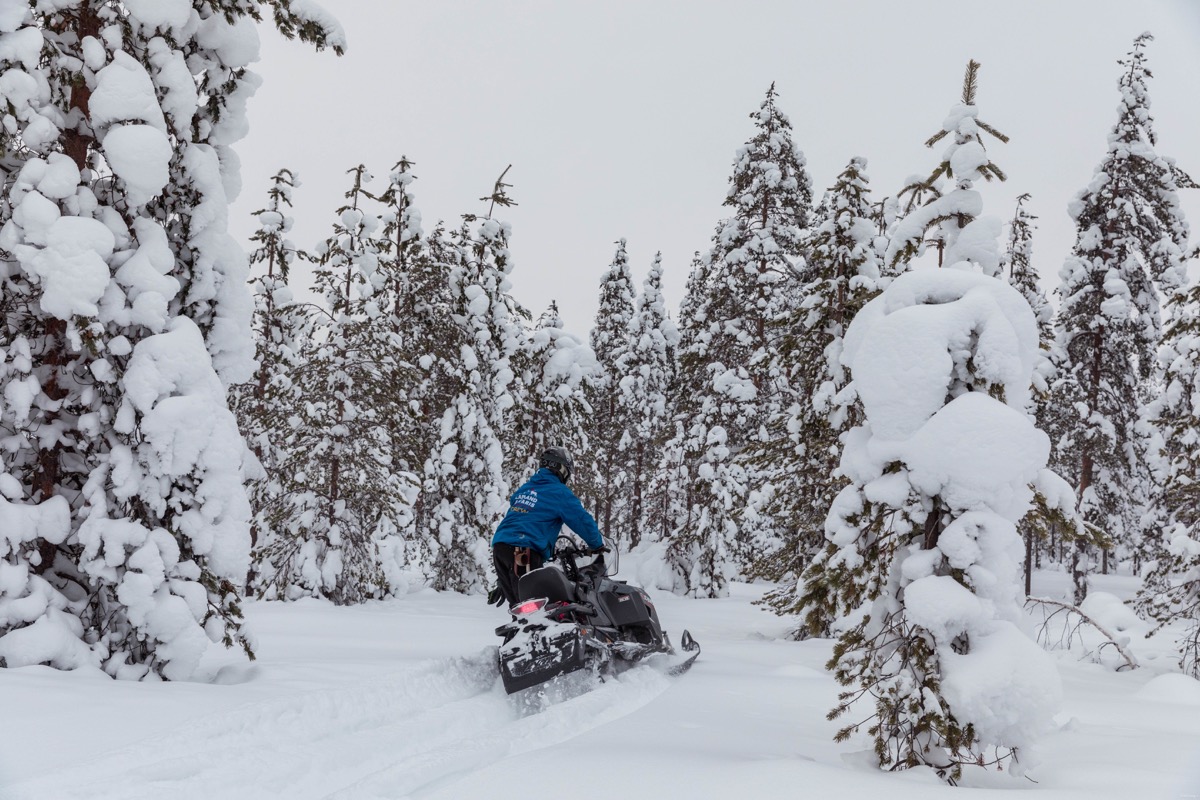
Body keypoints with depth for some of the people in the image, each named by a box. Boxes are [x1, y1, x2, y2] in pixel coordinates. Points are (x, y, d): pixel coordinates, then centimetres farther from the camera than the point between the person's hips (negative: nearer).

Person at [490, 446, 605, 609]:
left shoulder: (525, 488, 24)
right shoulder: (560, 492, 1)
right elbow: (583, 521, -2)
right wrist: (598, 546, 15)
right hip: (525, 552, -8)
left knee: (517, 606, 12)